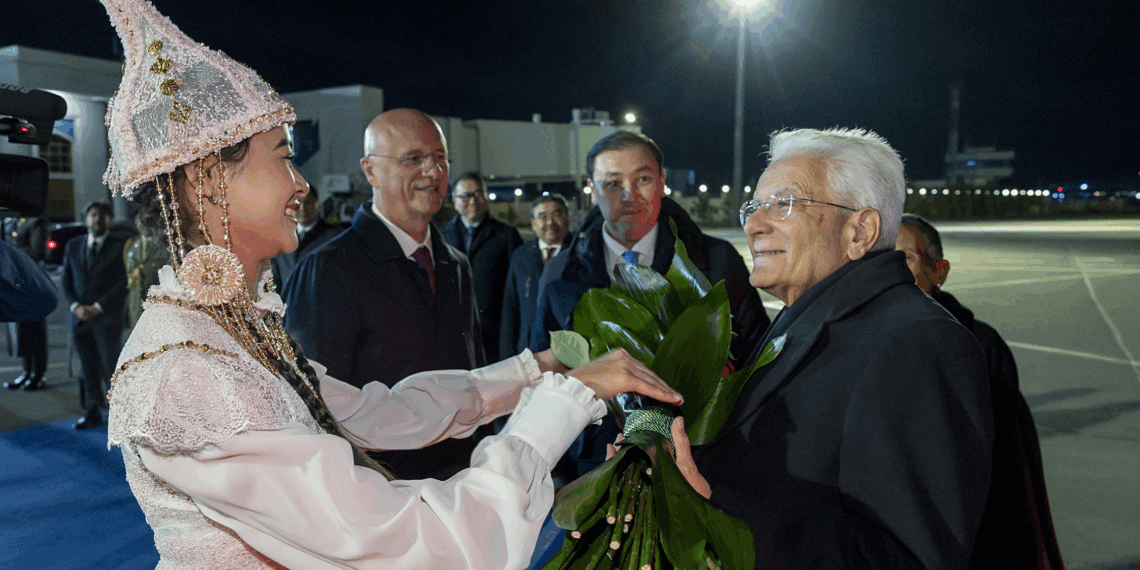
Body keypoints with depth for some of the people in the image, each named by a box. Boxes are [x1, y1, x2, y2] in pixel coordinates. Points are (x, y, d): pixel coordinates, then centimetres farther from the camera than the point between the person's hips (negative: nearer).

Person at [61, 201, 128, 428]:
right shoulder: (73, 245, 15)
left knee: (111, 368, -4)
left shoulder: (120, 245, 0)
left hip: (107, 318, -4)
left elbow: (124, 281, -6)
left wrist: (98, 307, -12)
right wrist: (75, 306, -3)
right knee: (88, 369, 9)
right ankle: (92, 413, 18)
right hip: (79, 317, 4)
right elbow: (66, 281, 13)